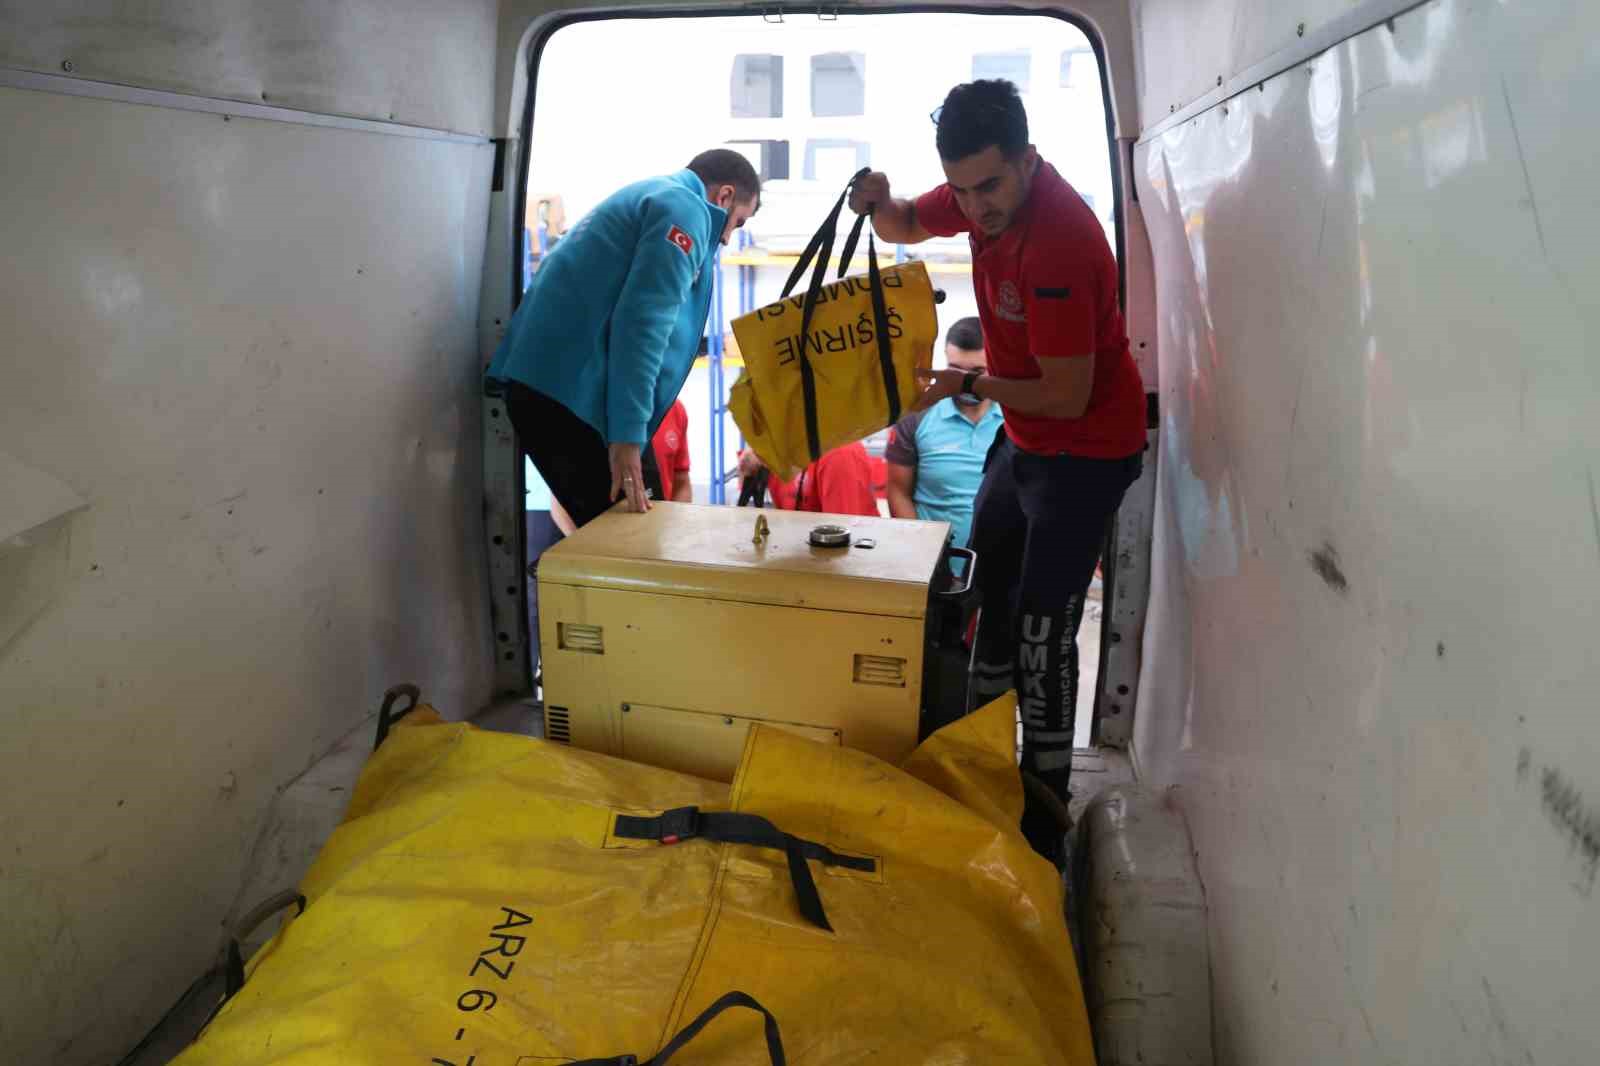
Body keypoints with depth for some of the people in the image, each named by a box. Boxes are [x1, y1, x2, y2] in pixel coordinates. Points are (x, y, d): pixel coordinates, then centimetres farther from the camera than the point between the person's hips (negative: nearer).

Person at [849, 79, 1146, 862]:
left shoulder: (1060, 241, -30)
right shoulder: (982, 192, -5)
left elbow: (1068, 394, -29)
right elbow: (908, 226, 14)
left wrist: (969, 383, -17)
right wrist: (879, 205, -9)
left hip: (1086, 447, -9)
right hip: (1024, 435, 9)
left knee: (1043, 629, -8)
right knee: (990, 592, 18)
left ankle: (1043, 817, 7)